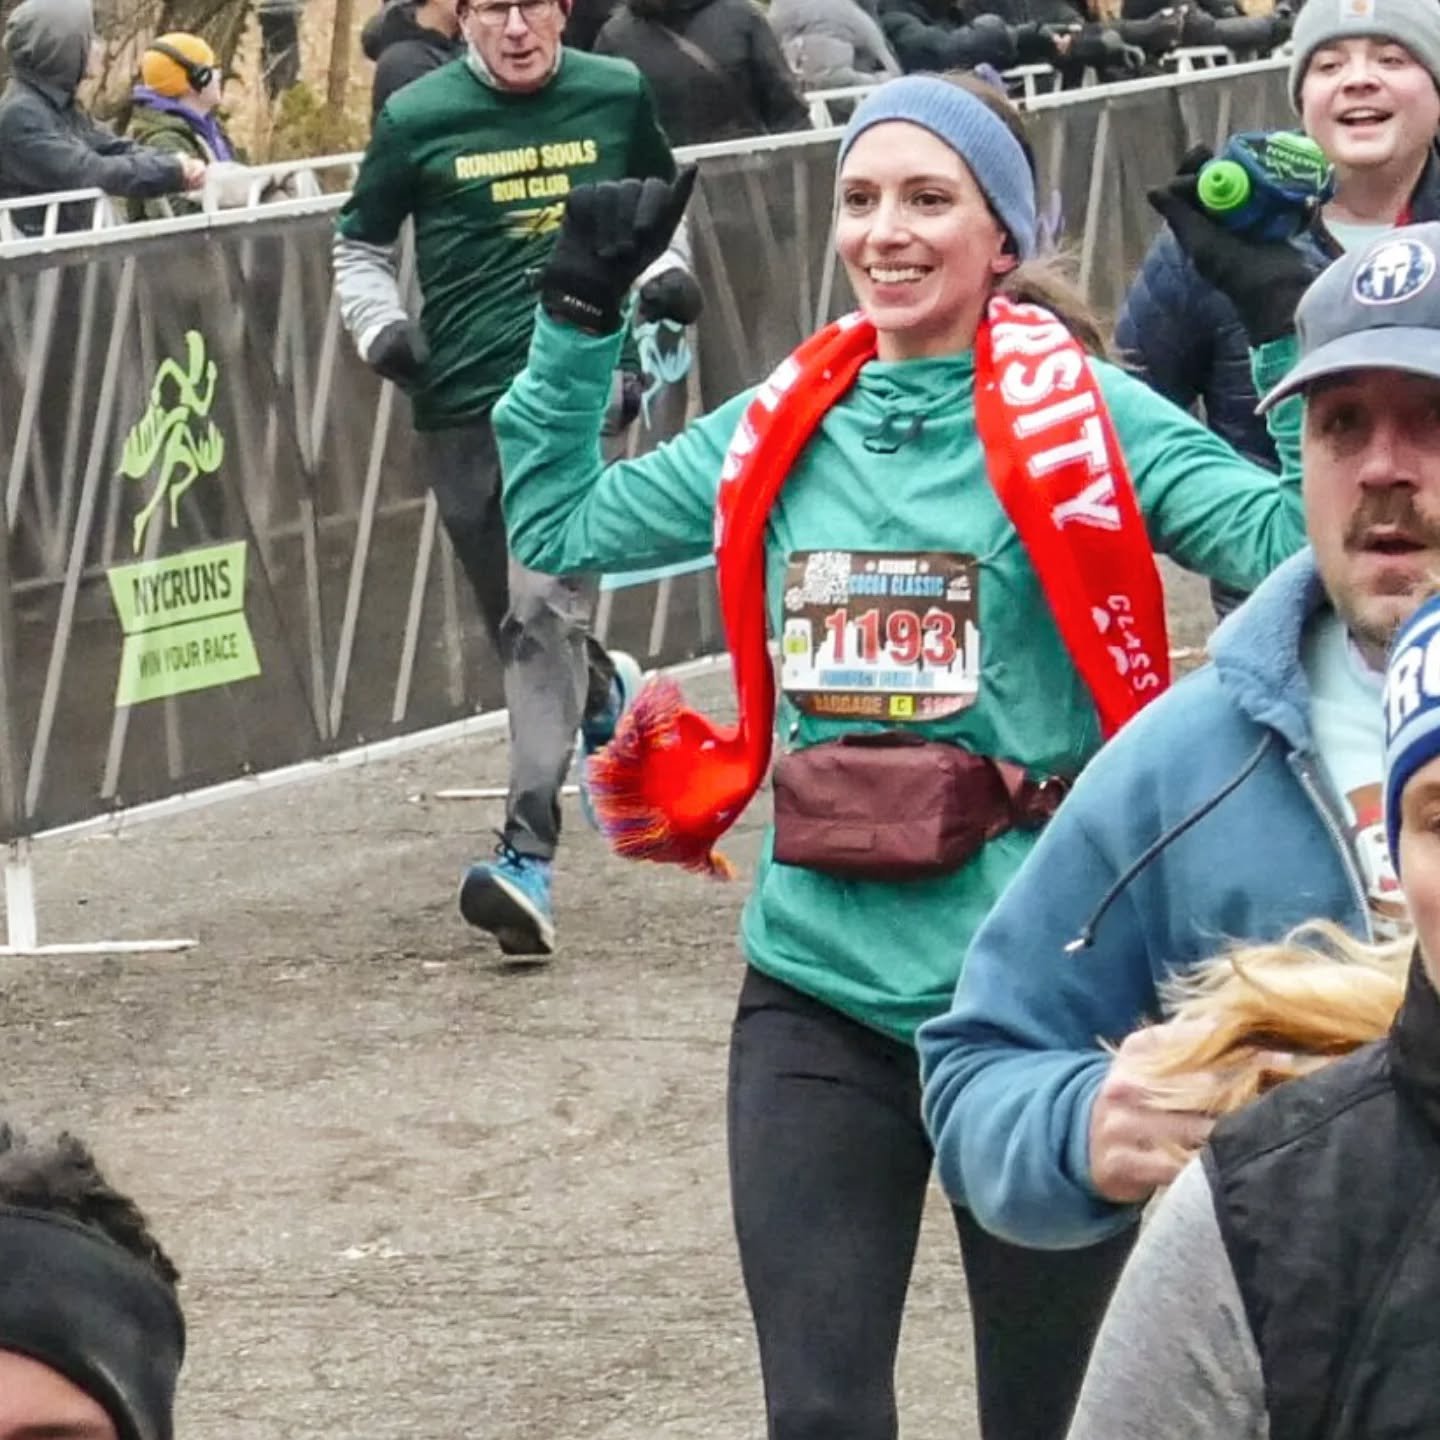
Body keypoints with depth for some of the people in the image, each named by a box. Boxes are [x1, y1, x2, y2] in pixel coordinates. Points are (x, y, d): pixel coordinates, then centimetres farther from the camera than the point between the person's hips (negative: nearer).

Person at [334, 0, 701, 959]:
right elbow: (360, 250, 13)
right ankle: (605, 689, 47)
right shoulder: (417, 120, 1)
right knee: (517, 623, 11)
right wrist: (381, 327, -6)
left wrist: (661, 270, 3)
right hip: (460, 406, 2)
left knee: (544, 606, -19)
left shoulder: (618, 96, 5)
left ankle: (529, 858, -24)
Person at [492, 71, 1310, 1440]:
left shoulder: (1084, 417, -5)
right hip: (817, 991, 3)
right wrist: (580, 316, 13)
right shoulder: (782, 430, 8)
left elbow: (1294, 534, -17)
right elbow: (554, 525, 20)